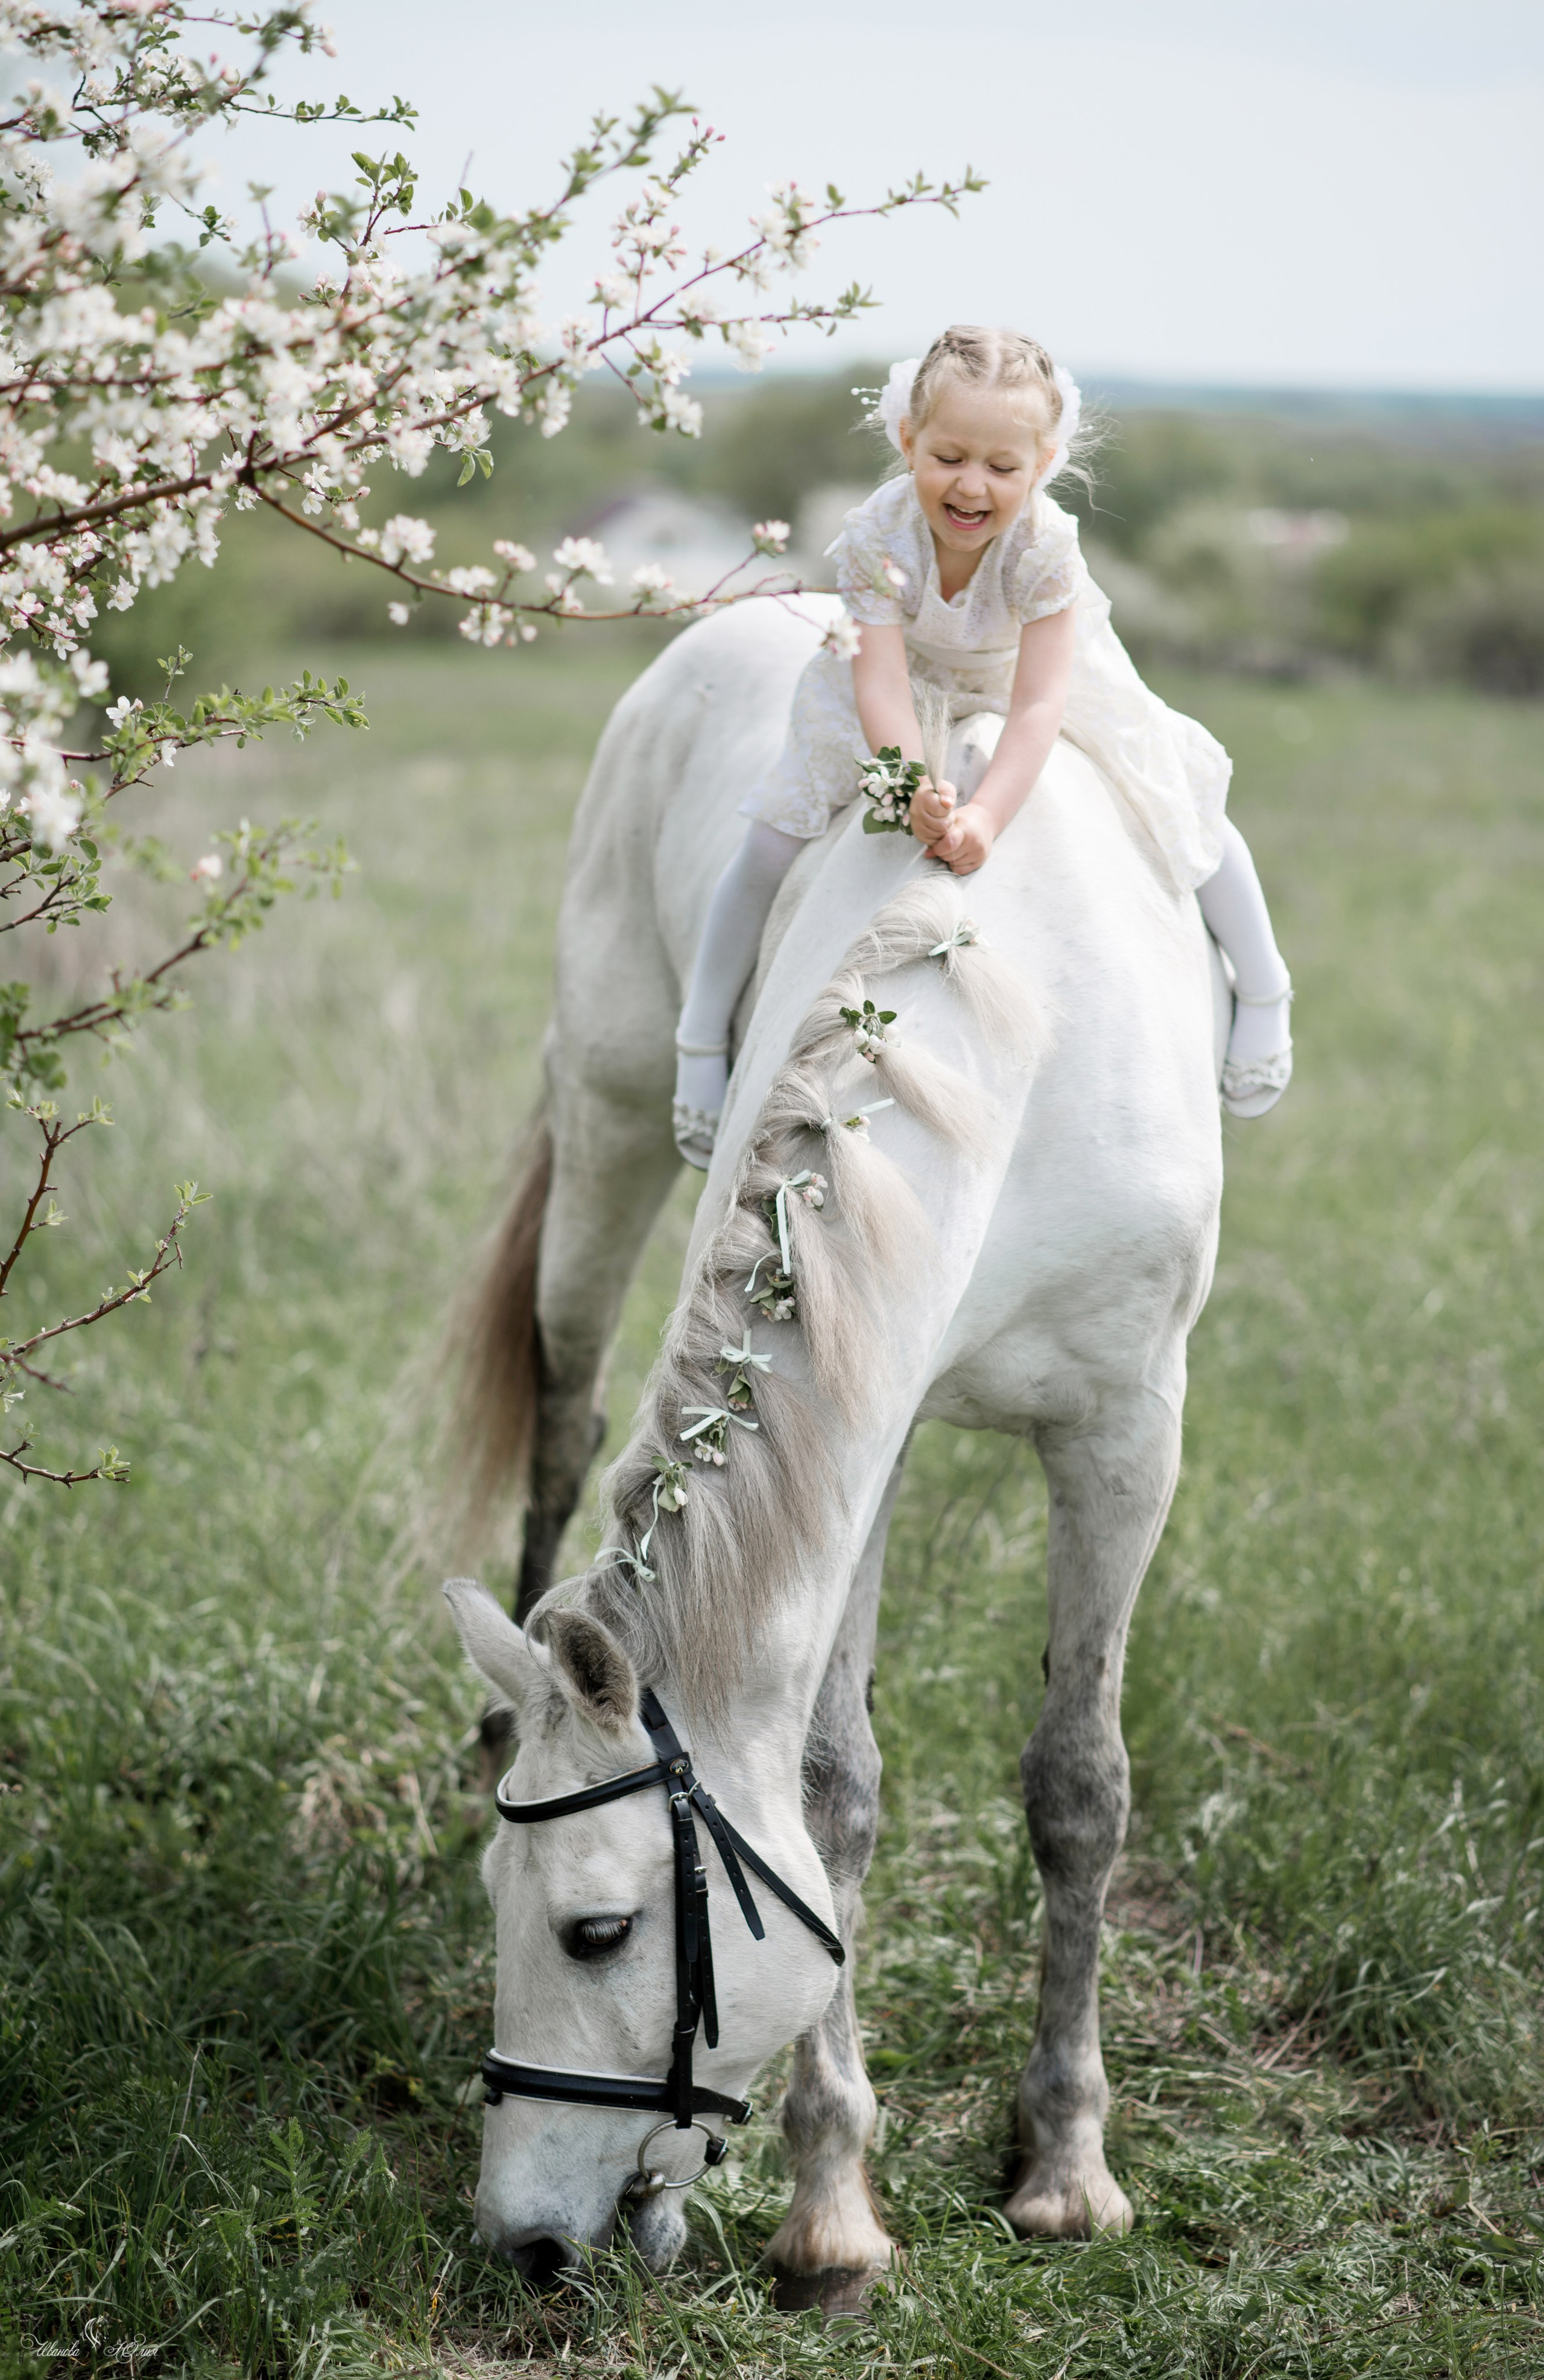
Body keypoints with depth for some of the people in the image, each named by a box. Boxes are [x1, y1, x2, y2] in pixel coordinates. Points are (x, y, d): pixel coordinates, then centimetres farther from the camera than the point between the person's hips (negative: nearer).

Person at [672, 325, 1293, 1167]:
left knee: (1182, 808, -6)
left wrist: (986, 813, -53)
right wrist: (918, 788, -59)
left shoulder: (1045, 545, -37)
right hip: (908, 684, 0)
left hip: (1030, 677, 0)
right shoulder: (876, 535, -36)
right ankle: (702, 1038, 8)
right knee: (774, 835, -10)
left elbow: (1039, 705, -39)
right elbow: (882, 684, -41)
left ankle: (1261, 992, 20)